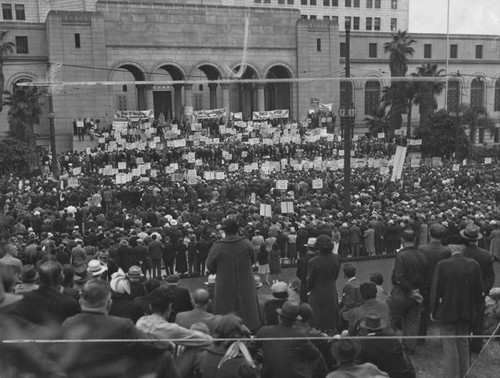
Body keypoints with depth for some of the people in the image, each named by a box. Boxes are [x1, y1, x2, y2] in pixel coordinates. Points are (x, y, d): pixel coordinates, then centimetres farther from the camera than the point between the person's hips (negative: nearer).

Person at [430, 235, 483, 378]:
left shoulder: (442, 265, -16)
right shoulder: (473, 265, -6)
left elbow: (435, 289, -12)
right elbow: (479, 290, 1)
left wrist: (433, 310, -1)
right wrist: (476, 309, 13)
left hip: (446, 311, -4)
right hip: (467, 312, 4)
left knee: (450, 345, 4)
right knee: (463, 343, 18)